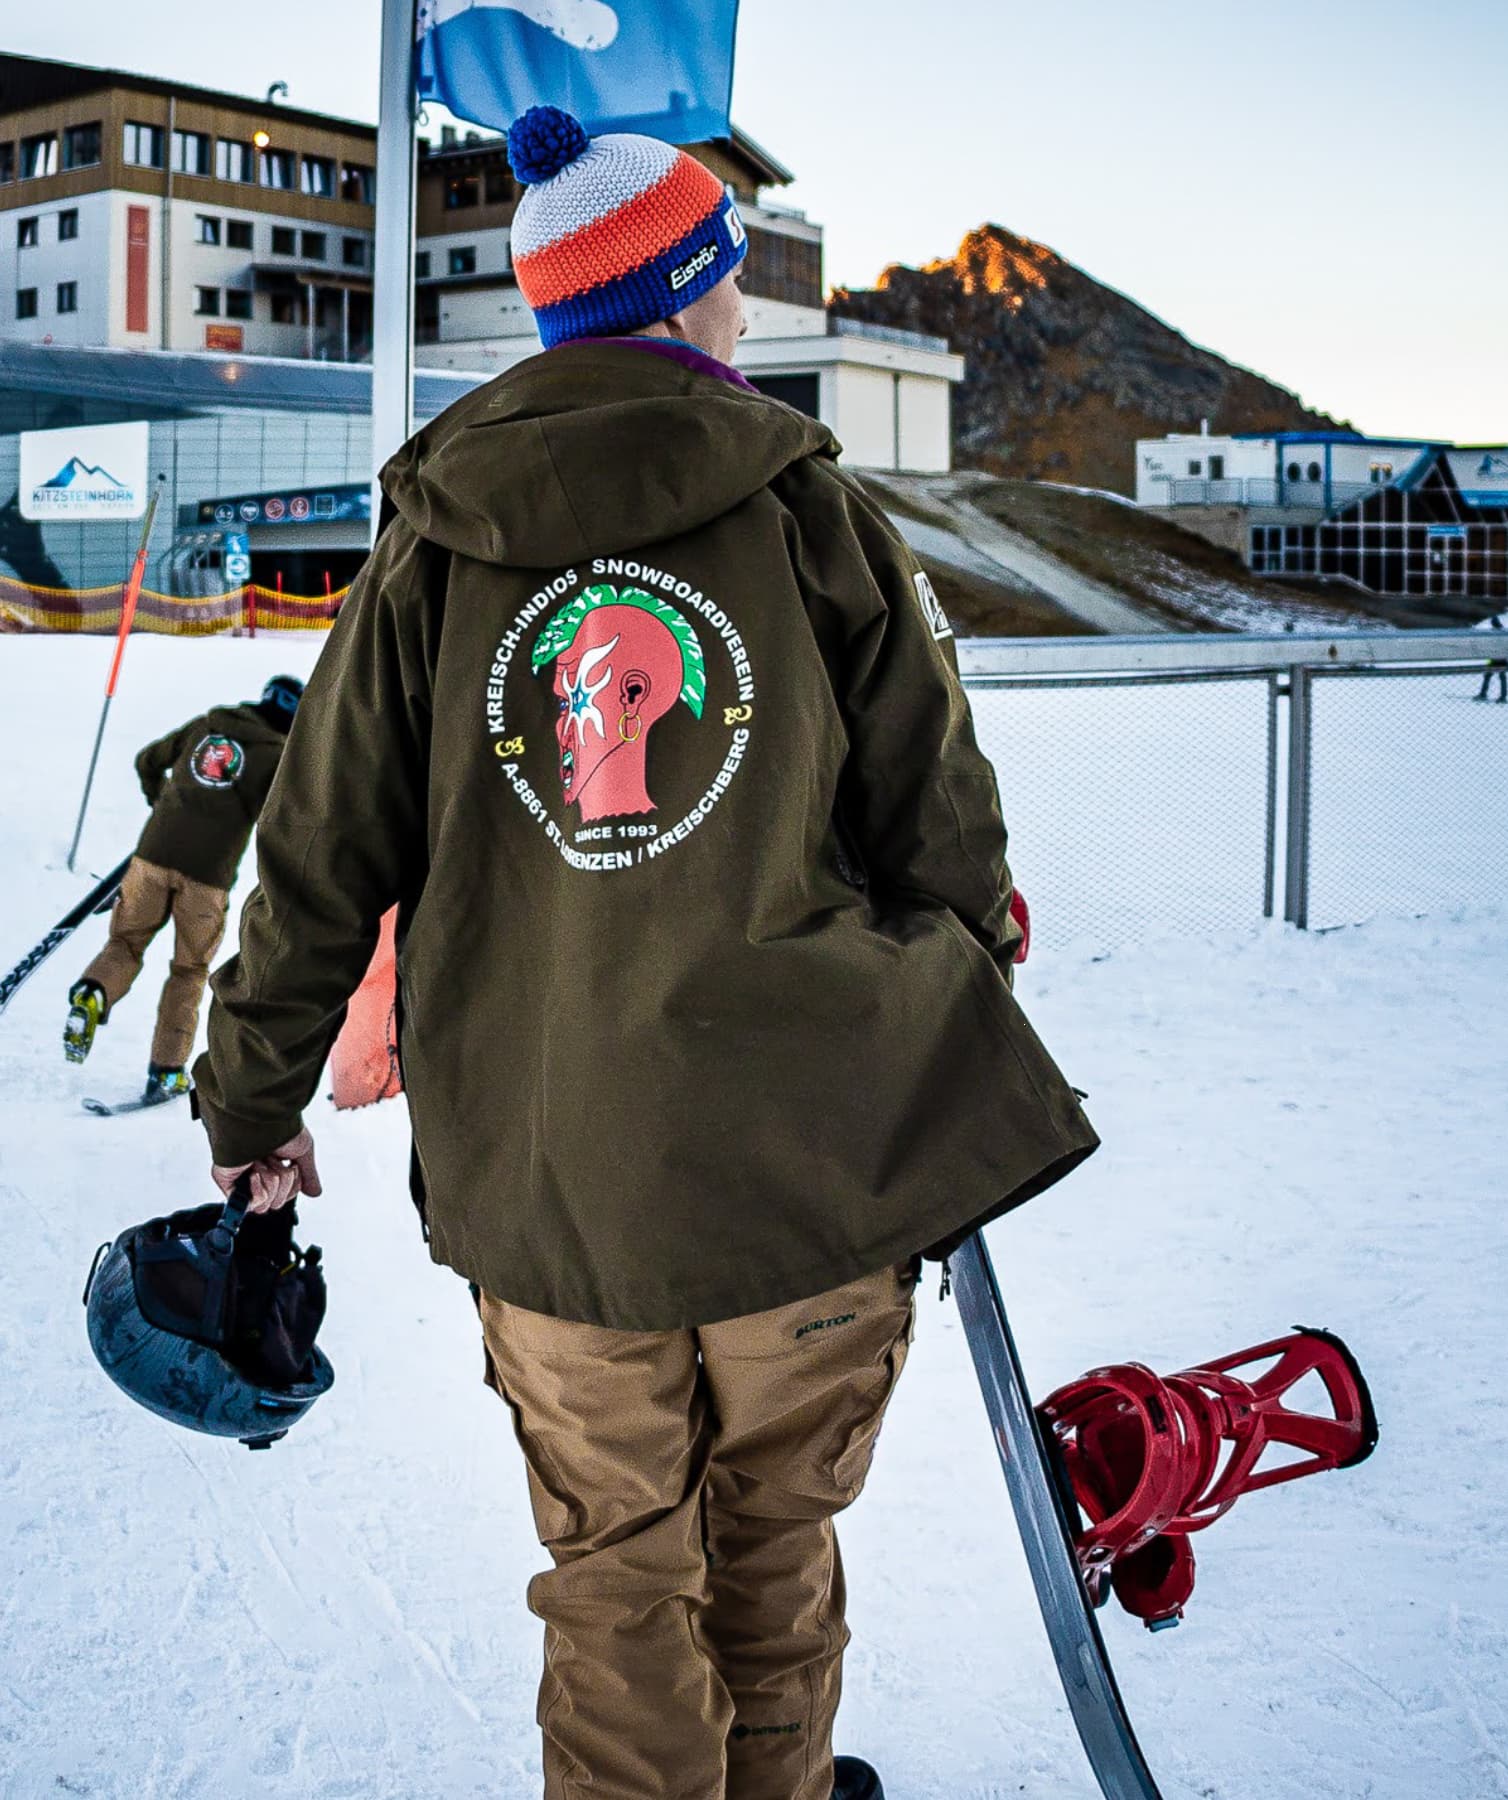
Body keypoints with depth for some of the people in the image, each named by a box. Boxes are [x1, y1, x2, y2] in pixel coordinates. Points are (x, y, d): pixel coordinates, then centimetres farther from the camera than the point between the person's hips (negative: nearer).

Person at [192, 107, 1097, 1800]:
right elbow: (941, 837, 1)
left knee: (616, 1574, 16)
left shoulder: (432, 546, 1)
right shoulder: (820, 516, -3)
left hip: (544, 1185, 1)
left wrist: (252, 1104, 18)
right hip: (809, 1160, 0)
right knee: (775, 1541, 21)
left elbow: (320, 860, 4)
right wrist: (957, 1069, 18)